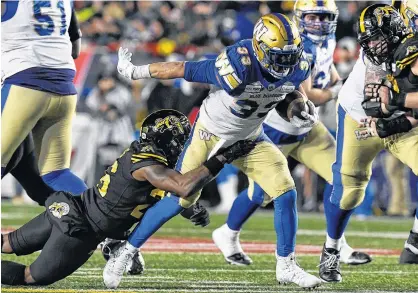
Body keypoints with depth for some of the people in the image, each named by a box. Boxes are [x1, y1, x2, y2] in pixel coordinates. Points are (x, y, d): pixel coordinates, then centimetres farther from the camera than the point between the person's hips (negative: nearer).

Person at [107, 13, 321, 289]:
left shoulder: (298, 66, -18)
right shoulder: (237, 66, -37)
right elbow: (183, 69, -26)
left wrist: (301, 107, -11)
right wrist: (135, 71, -16)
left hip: (250, 138, 5)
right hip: (212, 134, -5)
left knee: (286, 193, -8)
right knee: (180, 200, -2)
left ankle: (286, 266, 8)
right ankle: (123, 253, 14)